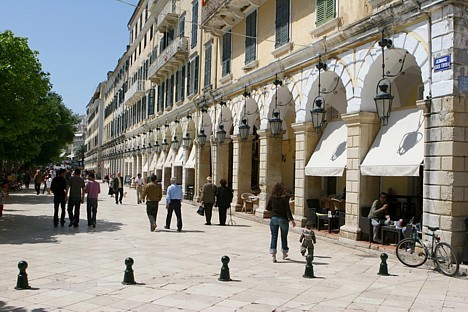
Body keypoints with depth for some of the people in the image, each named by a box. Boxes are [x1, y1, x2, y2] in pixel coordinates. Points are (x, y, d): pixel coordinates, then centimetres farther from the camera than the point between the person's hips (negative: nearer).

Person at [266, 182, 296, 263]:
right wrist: (291, 220, -11)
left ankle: (273, 254, -6)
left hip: (273, 218, 2)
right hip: (283, 219, -2)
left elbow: (268, 208, 2)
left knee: (274, 237, 5)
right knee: (284, 237, 15)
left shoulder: (272, 197, -4)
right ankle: (284, 254, 31)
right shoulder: (285, 198, -13)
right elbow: (287, 210, -15)